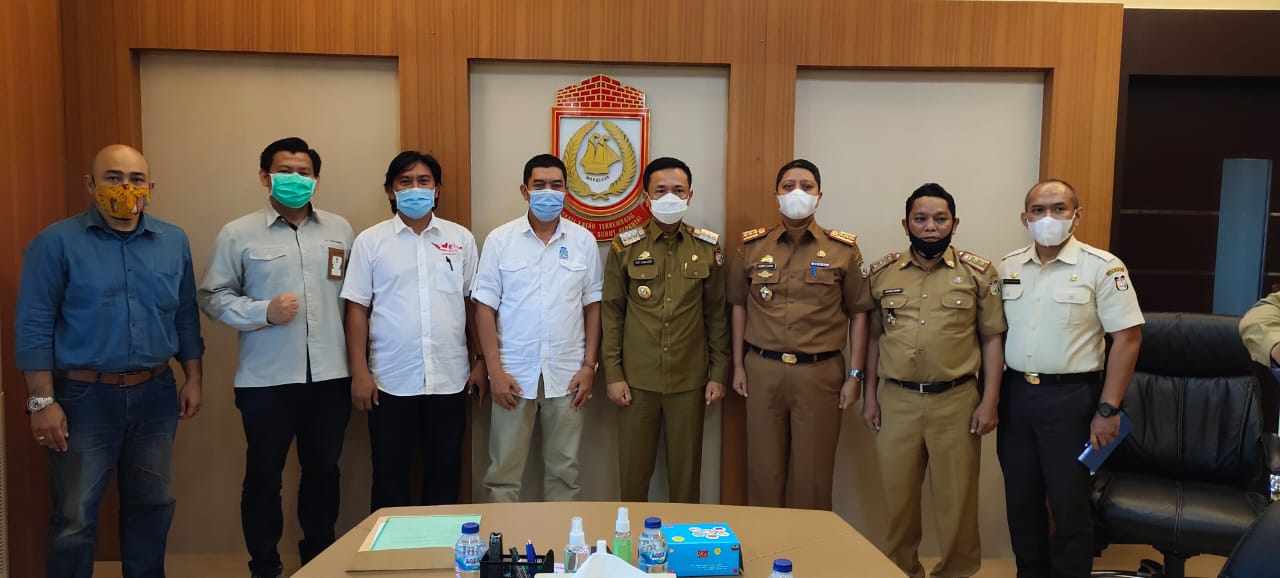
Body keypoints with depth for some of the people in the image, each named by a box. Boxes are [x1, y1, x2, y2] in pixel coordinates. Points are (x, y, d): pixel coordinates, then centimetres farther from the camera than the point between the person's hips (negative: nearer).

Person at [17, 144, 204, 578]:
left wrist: (192, 379, 8)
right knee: (75, 517, 4)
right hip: (85, 397, -4)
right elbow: (34, 327, -8)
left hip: (156, 395, 4)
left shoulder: (174, 241, 5)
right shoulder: (57, 242, -7)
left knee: (152, 504, 15)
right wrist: (43, 402, -11)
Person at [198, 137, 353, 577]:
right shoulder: (238, 234, 0)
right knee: (264, 474, 9)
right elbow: (213, 297, 0)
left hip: (330, 375, 3)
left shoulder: (339, 229, 9)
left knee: (323, 470, 14)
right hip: (266, 379, -2)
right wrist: (264, 312, -16)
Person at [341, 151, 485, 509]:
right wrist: (359, 372, -5)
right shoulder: (370, 241, 2)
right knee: (389, 475, 8)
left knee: (445, 473, 11)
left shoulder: (461, 238, 5)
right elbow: (357, 309, 1)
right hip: (391, 380, -1)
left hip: (450, 378, 1)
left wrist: (481, 361, 5)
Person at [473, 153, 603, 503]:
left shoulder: (583, 240, 4)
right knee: (503, 471, 6)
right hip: (513, 374, -1)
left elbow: (592, 305, 7)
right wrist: (495, 371, -6)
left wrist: (589, 366, 0)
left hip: (567, 375, 1)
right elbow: (485, 308, 0)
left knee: (564, 469, 10)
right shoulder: (500, 240, 0)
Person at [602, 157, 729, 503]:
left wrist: (719, 373, 4)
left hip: (690, 380, 1)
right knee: (633, 471, 7)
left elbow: (716, 314, 7)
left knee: (686, 472, 8)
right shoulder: (626, 247, 0)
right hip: (637, 379, -1)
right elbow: (612, 314, 1)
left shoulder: (708, 248, 4)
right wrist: (613, 374, -3)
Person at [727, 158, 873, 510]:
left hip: (820, 373, -1)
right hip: (763, 371, 1)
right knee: (764, 468, 8)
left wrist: (855, 374, -1)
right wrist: (738, 365, 7)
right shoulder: (752, 247, 6)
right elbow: (739, 306, 11)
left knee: (813, 472, 6)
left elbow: (858, 313, 4)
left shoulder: (843, 249, 2)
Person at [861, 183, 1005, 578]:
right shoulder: (882, 272, 4)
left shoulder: (978, 273, 0)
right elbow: (874, 337, 9)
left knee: (956, 498, 8)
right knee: (898, 497, 13)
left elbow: (992, 339, 1)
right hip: (896, 400, 2)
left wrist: (989, 401, -5)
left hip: (956, 401, -1)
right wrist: (870, 395, 5)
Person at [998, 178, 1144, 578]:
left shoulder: (1102, 268, -8)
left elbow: (1127, 338, -10)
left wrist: (1108, 410, -13)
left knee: (1069, 504, 5)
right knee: (1020, 499, 14)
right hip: (1016, 394, 4)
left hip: (1071, 398, -4)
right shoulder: (1007, 268, 6)